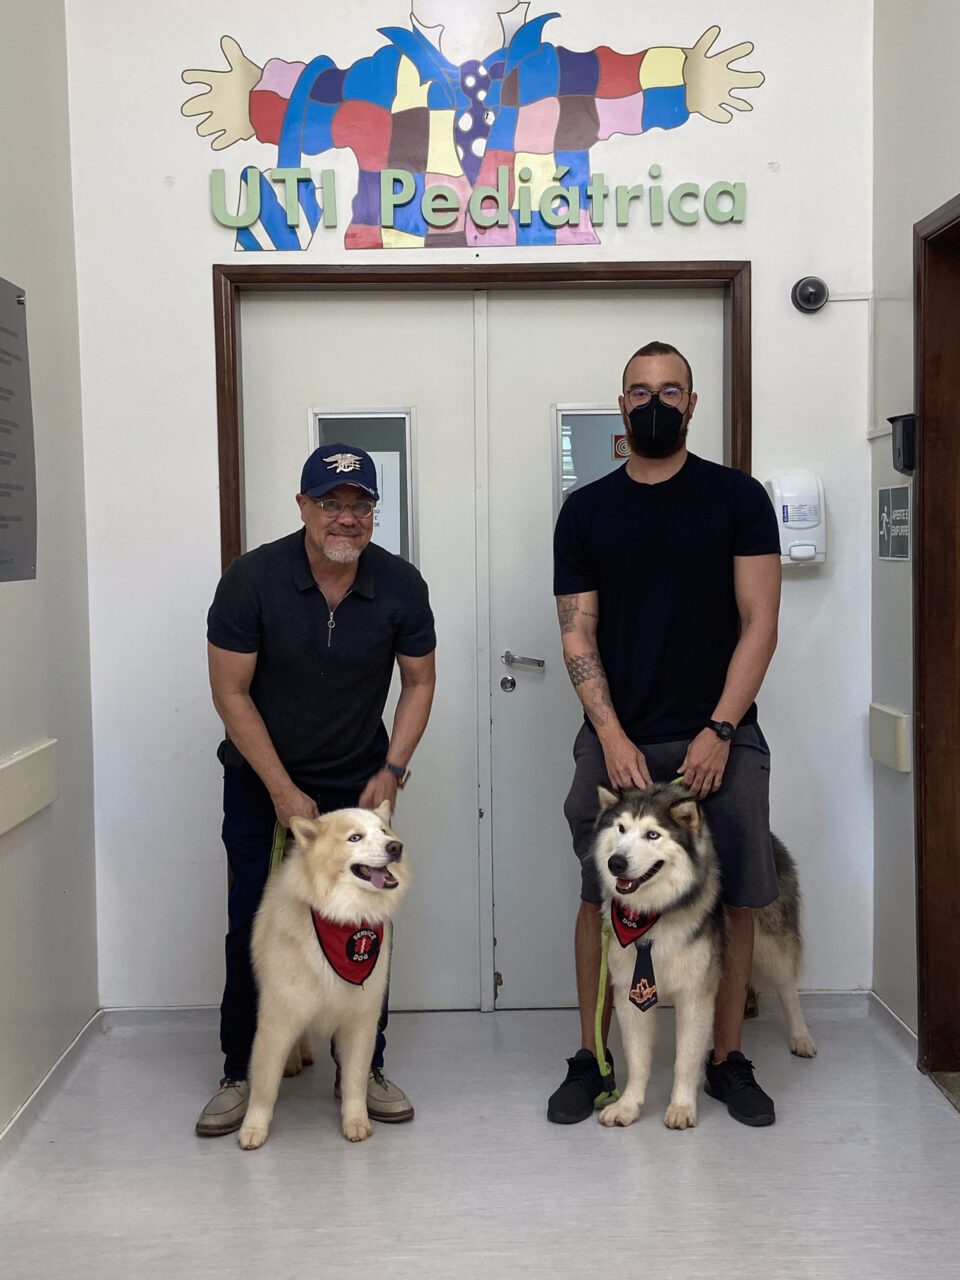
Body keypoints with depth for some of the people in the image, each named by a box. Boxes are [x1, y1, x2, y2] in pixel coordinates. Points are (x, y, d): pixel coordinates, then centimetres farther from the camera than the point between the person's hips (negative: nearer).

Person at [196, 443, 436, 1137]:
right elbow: (232, 692, -13)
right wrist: (284, 792, -14)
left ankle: (364, 1068, 19)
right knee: (254, 928, 3)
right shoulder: (252, 579, -18)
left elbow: (419, 681, 2)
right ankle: (241, 1074, 19)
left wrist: (392, 770, -9)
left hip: (357, 784, 1)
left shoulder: (401, 585, -12)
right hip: (262, 783, -1)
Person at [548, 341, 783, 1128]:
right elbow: (578, 634, 3)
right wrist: (612, 738, -8)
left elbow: (759, 624, -2)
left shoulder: (737, 498, 2)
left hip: (719, 739, 0)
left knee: (733, 901, 4)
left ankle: (728, 1060, 21)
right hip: (618, 741, 1)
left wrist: (720, 731, -11)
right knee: (601, 899, 4)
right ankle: (590, 1060, 18)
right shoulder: (587, 510, 7)